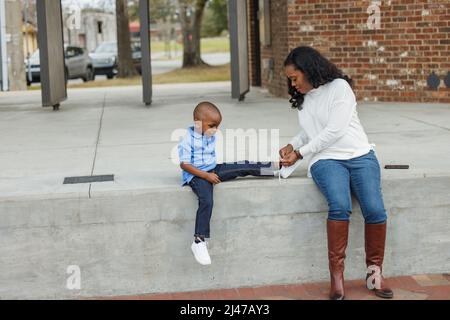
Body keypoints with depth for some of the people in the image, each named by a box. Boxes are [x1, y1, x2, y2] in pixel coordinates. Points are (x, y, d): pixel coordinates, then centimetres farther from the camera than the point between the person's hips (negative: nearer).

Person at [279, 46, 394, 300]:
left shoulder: (339, 86, 0)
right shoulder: (304, 98, 21)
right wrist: (292, 145, 16)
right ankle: (337, 275, -26)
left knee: (375, 210, -23)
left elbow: (334, 130, -9)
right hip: (326, 160, 3)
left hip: (359, 155, -2)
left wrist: (300, 153, -5)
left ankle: (375, 272, -8)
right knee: (340, 206, -29)